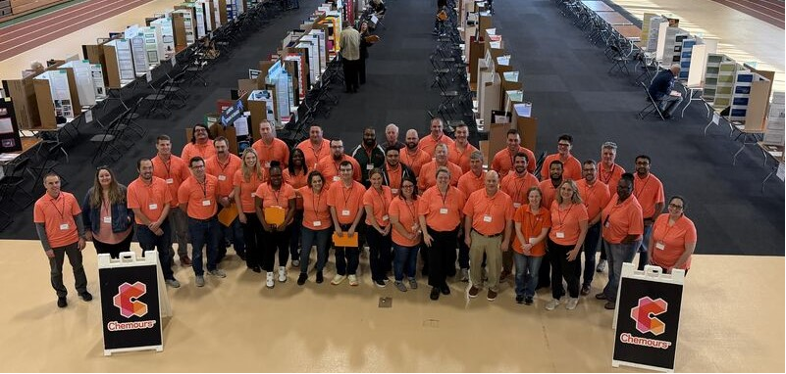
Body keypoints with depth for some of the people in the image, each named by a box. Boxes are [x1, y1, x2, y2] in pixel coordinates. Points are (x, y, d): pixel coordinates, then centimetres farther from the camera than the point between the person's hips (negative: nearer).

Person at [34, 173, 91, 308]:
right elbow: (40, 228, -8)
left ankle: (82, 290, 38)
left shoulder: (70, 198, -8)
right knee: (56, 272, 14)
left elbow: (78, 218, 1)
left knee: (78, 266, 17)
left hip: (73, 241, 2)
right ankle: (61, 295, 34)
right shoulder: (40, 204, -13)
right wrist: (47, 248, -9)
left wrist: (82, 237, -2)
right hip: (54, 245, -1)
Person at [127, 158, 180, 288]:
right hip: (144, 227, -2)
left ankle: (168, 277, 33)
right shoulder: (132, 187, -14)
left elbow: (168, 204, -5)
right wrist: (152, 226, -12)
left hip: (163, 224, 2)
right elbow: (136, 211, -13)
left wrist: (158, 222, -15)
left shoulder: (162, 183, -7)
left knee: (165, 252, 16)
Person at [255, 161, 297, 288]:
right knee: (269, 249, 7)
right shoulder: (262, 188, -12)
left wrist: (285, 223, -17)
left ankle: (282, 268, 42)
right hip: (268, 226, -1)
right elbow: (258, 207, -7)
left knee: (283, 248, 17)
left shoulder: (289, 188, -12)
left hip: (284, 226, 1)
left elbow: (292, 208, -7)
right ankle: (269, 273, 26)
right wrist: (264, 223, -16)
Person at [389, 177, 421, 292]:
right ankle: (398, 280, 38)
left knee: (412, 260, 24)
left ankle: (411, 277, 48)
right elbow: (395, 222, -22)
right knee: (400, 261, 16)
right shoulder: (396, 202, -21)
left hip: (416, 239, 4)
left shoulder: (418, 200, -8)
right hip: (401, 239, -4)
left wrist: (418, 230, -12)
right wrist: (407, 235, -20)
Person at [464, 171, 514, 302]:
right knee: (475, 262, 16)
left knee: (494, 264, 12)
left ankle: (493, 288, 35)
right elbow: (468, 217, 0)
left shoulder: (506, 199, -11)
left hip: (495, 238, -1)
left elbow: (509, 222, -5)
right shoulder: (474, 196, -8)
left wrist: (506, 240, -4)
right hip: (477, 236, 1)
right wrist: (467, 236, 1)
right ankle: (476, 285, 39)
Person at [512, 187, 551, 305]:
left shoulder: (546, 213, -9)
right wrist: (524, 245, -15)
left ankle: (529, 295, 33)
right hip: (520, 248, 0)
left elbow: (543, 233, -10)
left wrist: (531, 245, -18)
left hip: (537, 249, 0)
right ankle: (520, 293, 35)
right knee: (520, 273, 13)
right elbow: (517, 229, -9)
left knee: (533, 274, 12)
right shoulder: (521, 210, -9)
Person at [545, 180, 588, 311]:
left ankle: (574, 297, 38)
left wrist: (576, 249, -14)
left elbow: (583, 231, -13)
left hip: (570, 246, -4)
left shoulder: (579, 208, -19)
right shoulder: (554, 204, -5)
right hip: (553, 244, 4)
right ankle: (556, 298, 35)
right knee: (556, 271, 17)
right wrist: (547, 240, 11)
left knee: (568, 273, 11)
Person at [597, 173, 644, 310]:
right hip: (609, 240, 8)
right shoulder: (616, 196, -7)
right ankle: (610, 292, 47)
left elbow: (635, 233, -26)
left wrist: (620, 243, -13)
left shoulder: (634, 207, -30)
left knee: (619, 273, 13)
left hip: (625, 244, -7)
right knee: (612, 269, 27)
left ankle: (615, 298, 33)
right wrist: (607, 237, 8)